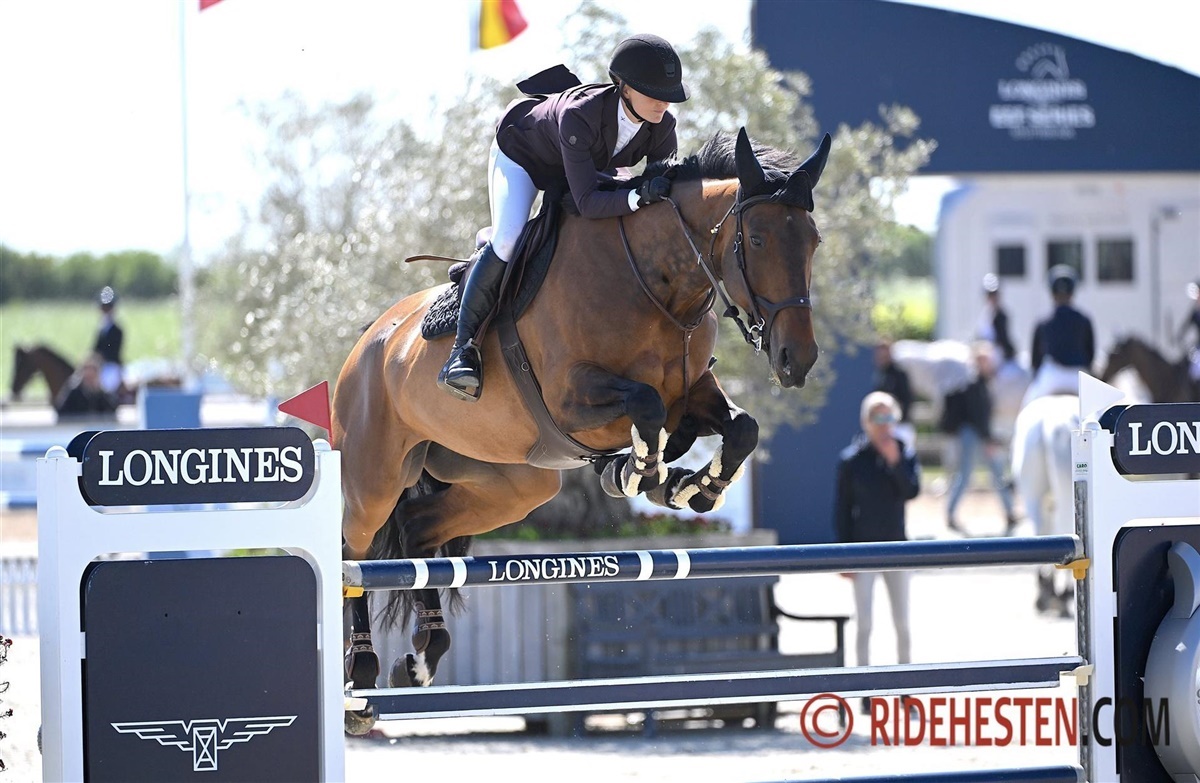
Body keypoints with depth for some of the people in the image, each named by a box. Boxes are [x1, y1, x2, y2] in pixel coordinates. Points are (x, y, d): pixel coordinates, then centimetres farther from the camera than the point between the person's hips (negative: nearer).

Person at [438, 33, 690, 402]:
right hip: (521, 154, -7)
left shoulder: (662, 127, -28)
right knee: (508, 241, -25)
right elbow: (587, 202, -48)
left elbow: (665, 186, -16)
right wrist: (639, 197, -63)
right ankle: (463, 347, -18)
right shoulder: (578, 115, -45)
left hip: (592, 166, 7)